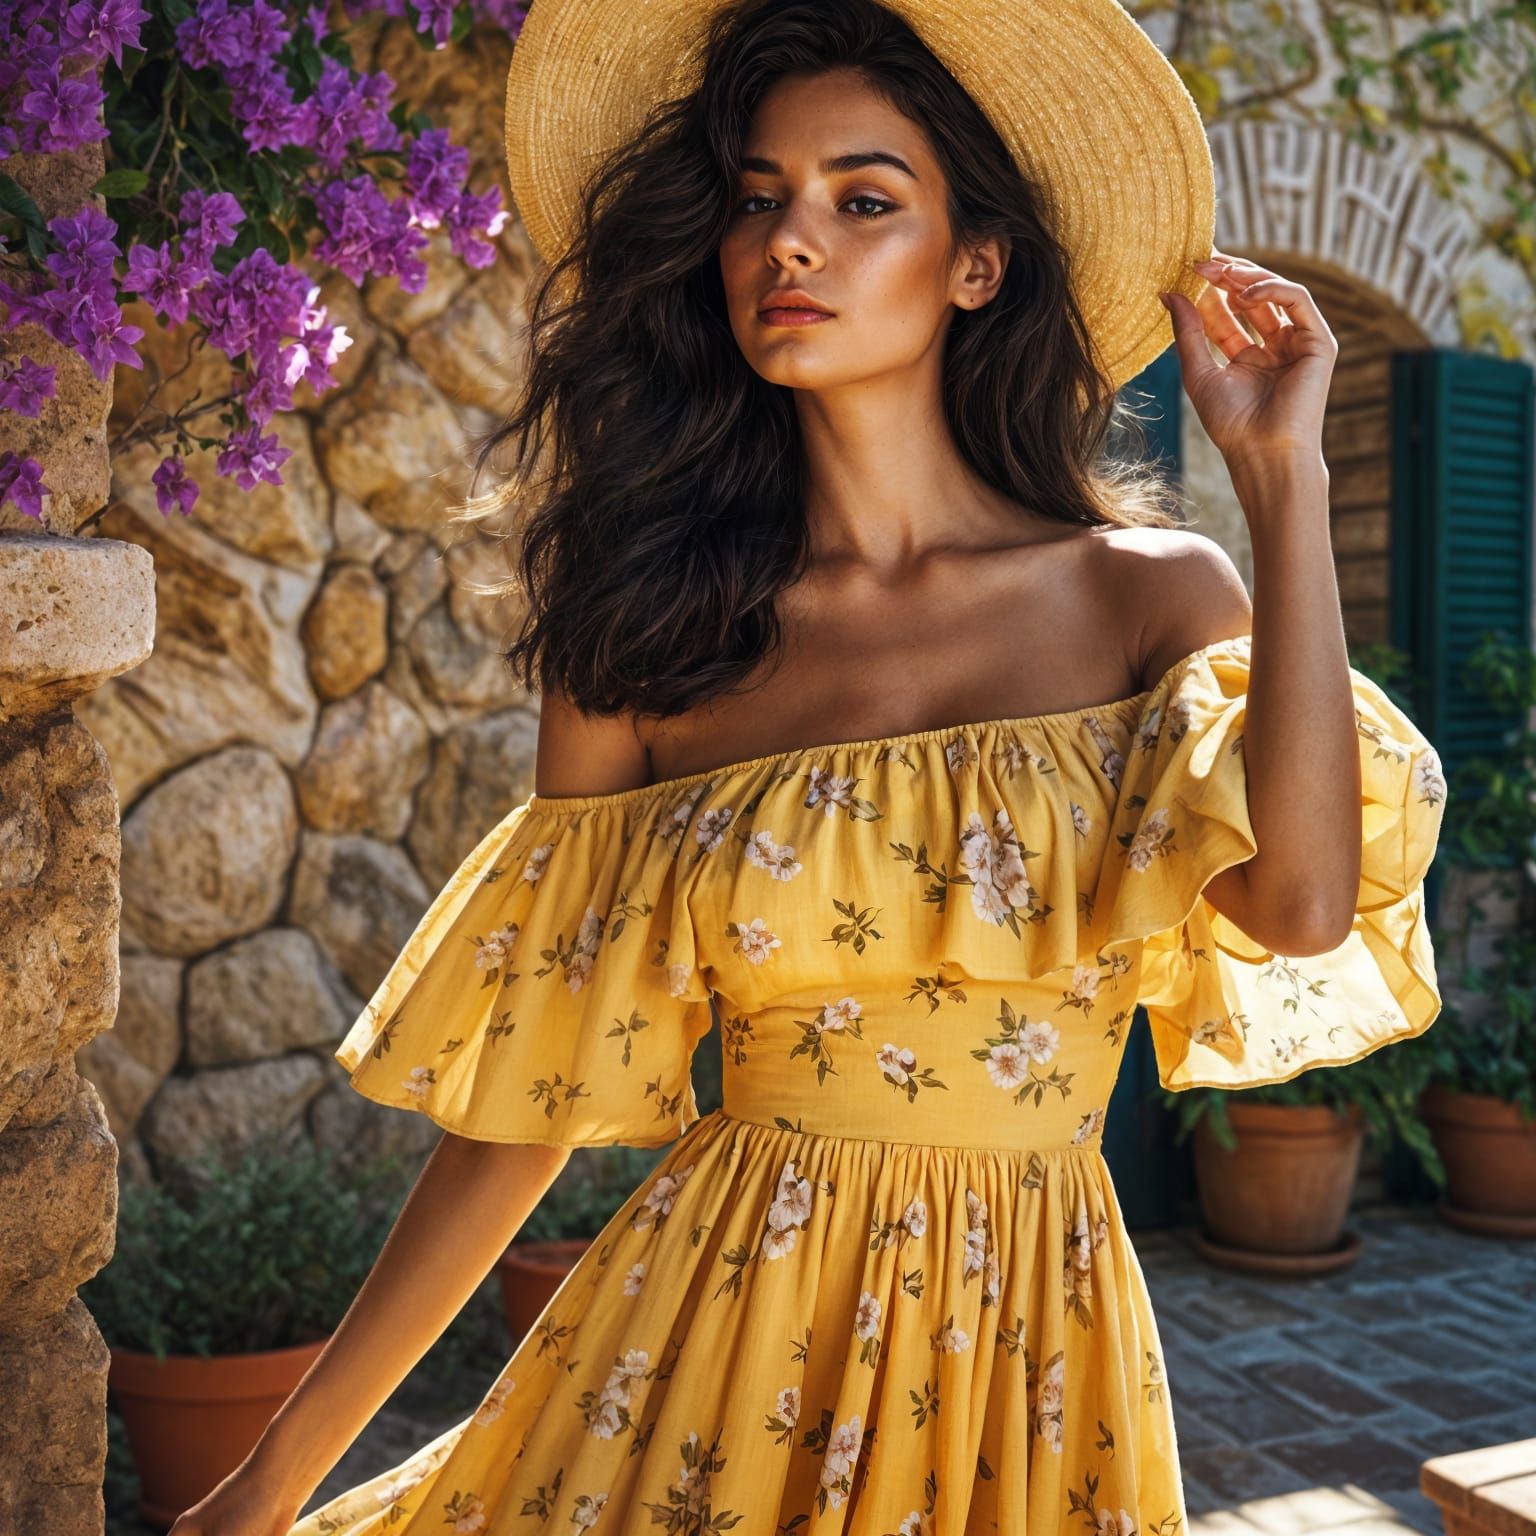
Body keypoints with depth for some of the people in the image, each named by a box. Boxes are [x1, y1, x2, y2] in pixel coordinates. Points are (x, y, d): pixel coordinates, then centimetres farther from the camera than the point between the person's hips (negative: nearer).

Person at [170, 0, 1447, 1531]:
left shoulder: (1148, 594, -3)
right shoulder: (647, 642, -3)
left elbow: (1301, 903, -21)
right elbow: (523, 1106, -2)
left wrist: (1282, 478, -12)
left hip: (1032, 1368, 0)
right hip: (712, 1341, 0)